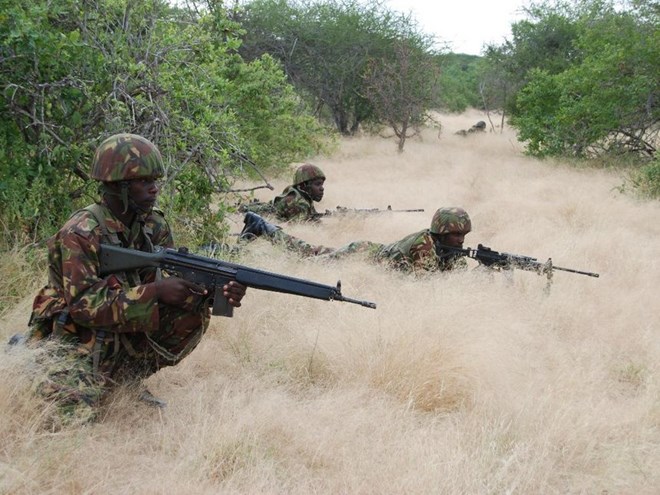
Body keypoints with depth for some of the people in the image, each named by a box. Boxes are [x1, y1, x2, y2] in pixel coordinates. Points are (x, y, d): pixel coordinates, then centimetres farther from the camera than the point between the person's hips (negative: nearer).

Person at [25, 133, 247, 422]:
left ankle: (129, 379, 2)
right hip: (76, 344, -5)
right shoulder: (80, 234, -20)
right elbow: (82, 305, -26)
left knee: (195, 311, -13)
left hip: (128, 340, 5)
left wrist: (217, 290, -25)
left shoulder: (154, 226, 0)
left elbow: (178, 283, -3)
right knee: (71, 418, -27)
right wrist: (154, 291, -32)